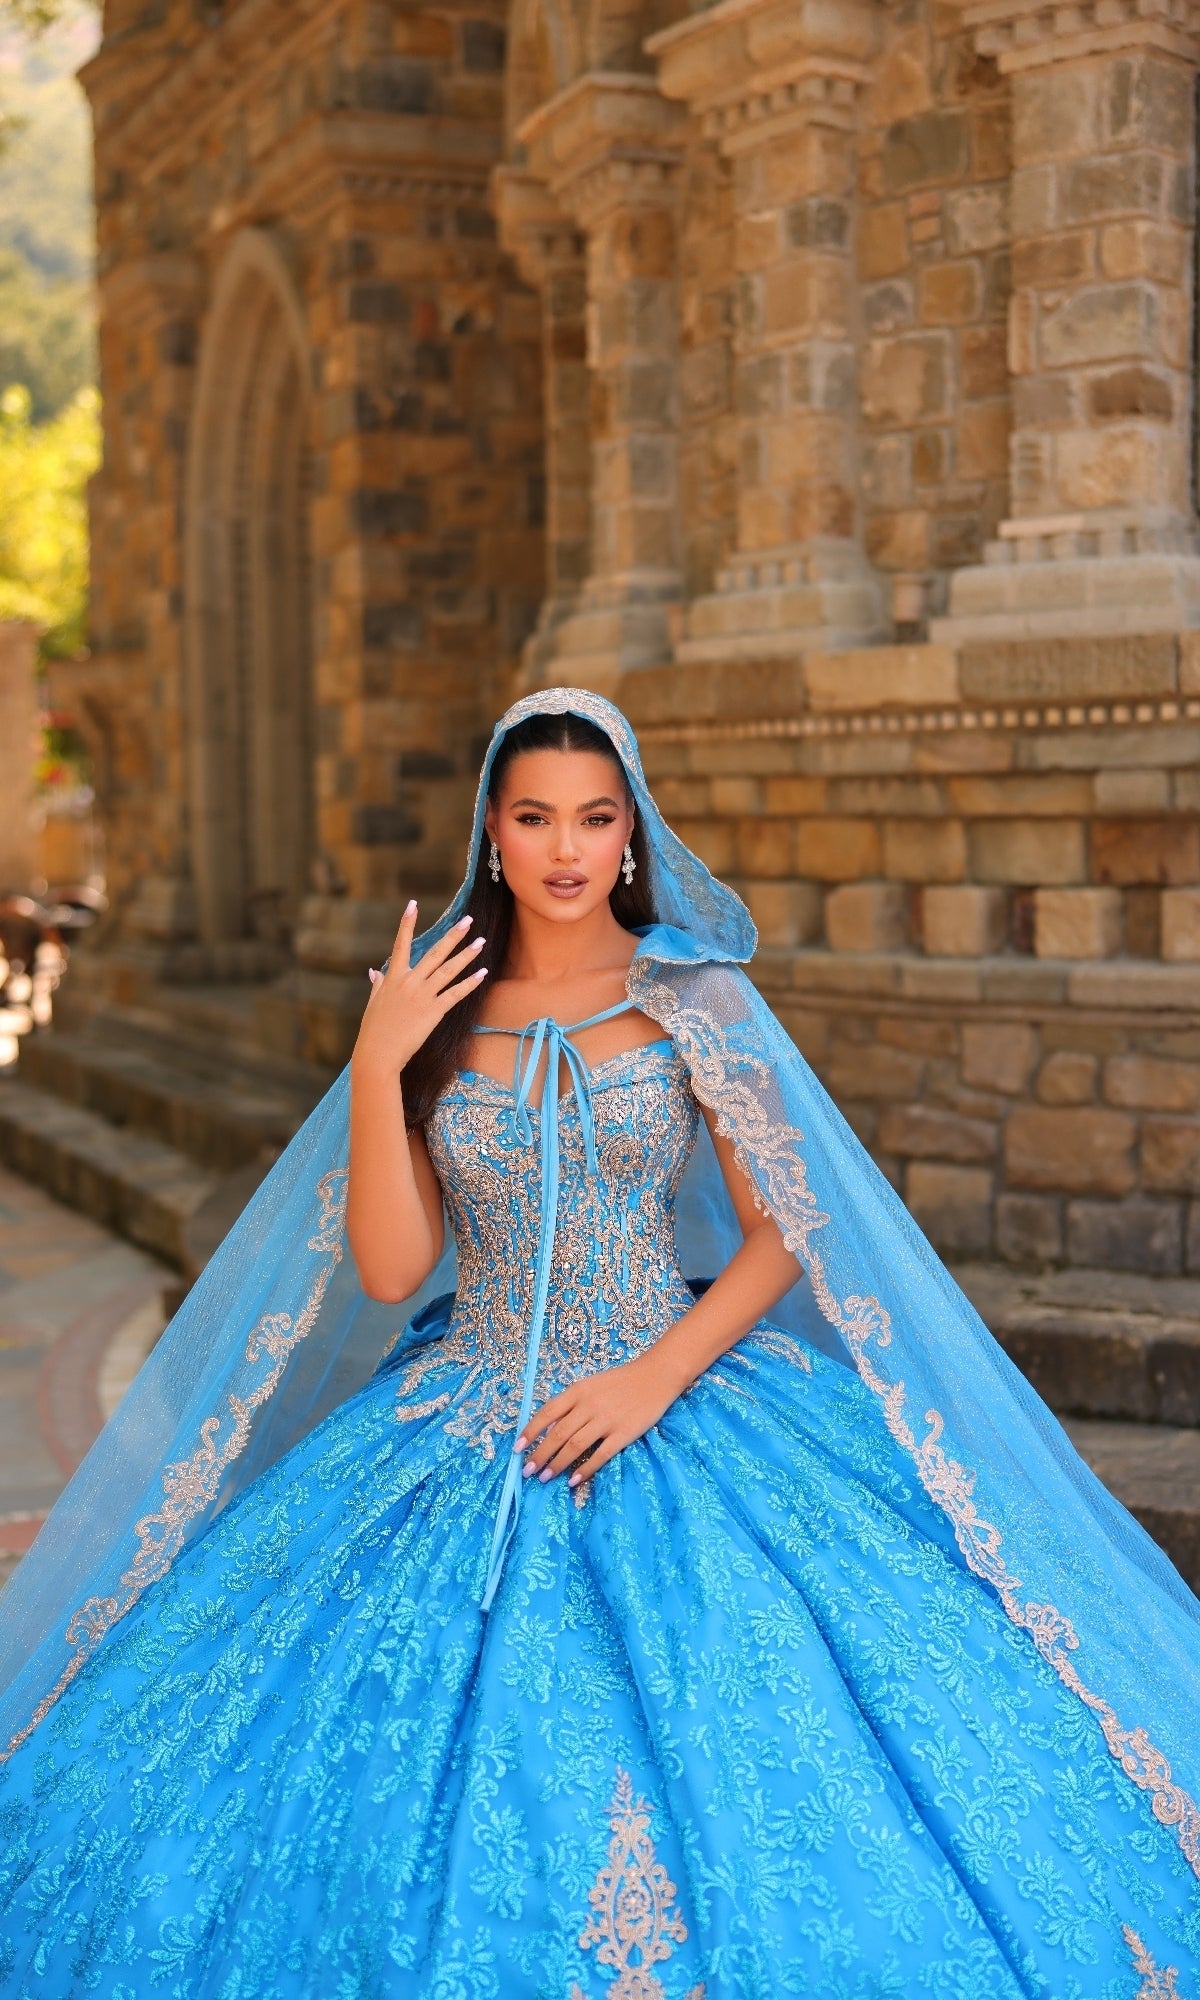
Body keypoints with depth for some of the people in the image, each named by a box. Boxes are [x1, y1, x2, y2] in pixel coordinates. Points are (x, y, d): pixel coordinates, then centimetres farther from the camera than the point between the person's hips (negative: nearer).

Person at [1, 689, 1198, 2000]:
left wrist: (654, 1381, -14)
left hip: (679, 1403, -1)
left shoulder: (695, 999, 0)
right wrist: (378, 1065, -12)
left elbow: (780, 1234, 0)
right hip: (466, 1436, 2)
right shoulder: (434, 1015, 5)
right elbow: (389, 1269, -3)